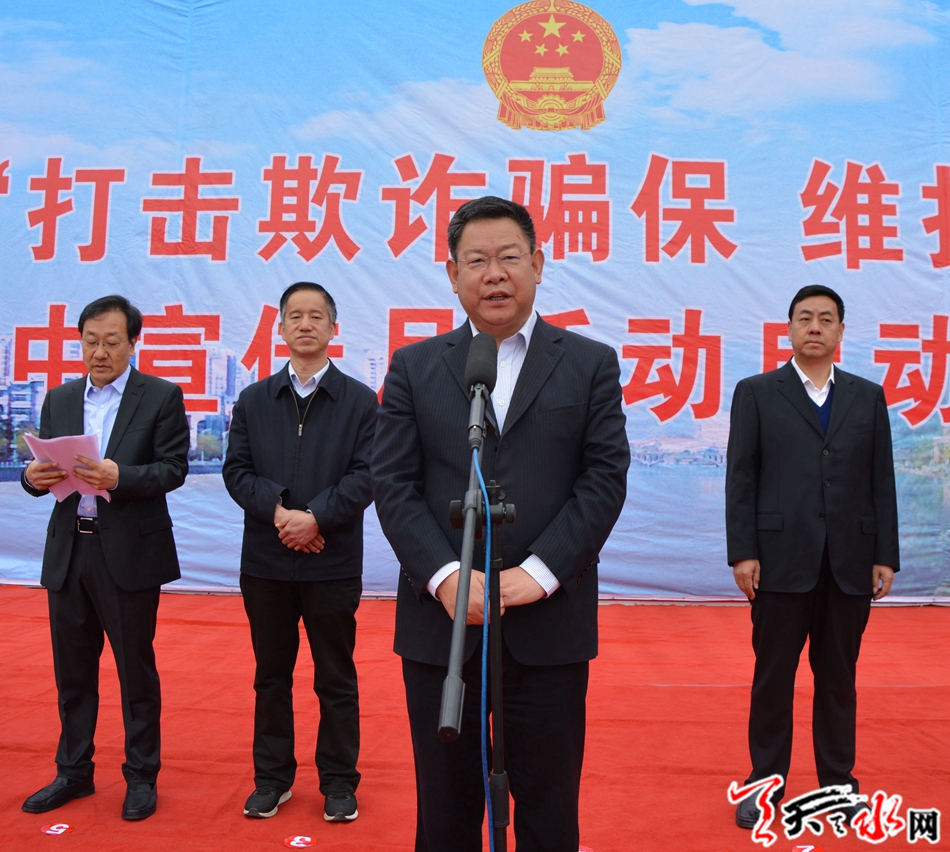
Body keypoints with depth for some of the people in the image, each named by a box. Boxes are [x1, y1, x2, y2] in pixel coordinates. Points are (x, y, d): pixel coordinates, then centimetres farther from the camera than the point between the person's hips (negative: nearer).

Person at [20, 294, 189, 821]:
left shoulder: (161, 397, -3)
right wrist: (34, 477, -14)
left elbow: (174, 468, -11)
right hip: (68, 553, 5)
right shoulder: (59, 399, 12)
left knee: (136, 668, 6)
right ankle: (74, 772, 32)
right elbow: (44, 469, 9)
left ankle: (141, 777, 22)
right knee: (72, 669, 15)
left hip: (129, 554, -4)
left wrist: (120, 476, -28)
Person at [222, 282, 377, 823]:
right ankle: (272, 777, 29)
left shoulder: (360, 400, 1)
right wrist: (278, 510, -14)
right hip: (266, 562, 3)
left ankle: (339, 782, 23)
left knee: (336, 679, 8)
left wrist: (316, 517, -18)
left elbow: (366, 476, -7)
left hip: (333, 563, -2)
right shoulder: (254, 400, 9)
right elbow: (237, 471, 2)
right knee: (271, 676, 14)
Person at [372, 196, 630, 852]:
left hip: (549, 621, 0)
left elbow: (605, 478, -3)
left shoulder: (591, 364, 5)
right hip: (441, 621, 1)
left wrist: (540, 572, -13)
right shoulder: (414, 368, 7)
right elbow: (393, 484, 0)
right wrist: (444, 575, -13)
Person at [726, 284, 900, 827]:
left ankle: (839, 781, 27)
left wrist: (885, 556, 2)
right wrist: (742, 552, -8)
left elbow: (881, 481, 8)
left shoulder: (868, 396, 11)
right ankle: (766, 782, 19)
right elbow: (741, 478, -1)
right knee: (773, 678, 6)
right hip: (782, 560, -2)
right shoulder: (756, 393, 3)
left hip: (850, 564, 2)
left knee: (839, 679, 12)